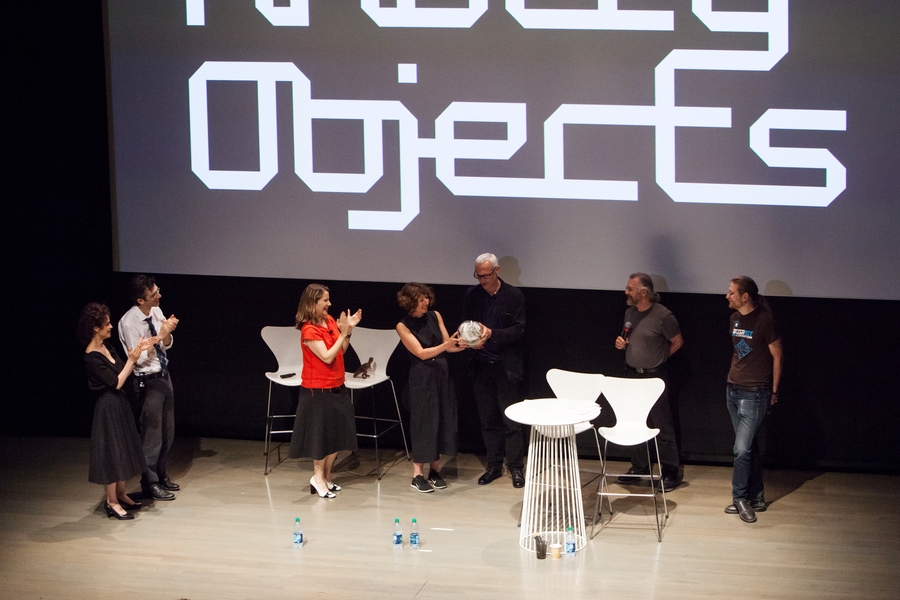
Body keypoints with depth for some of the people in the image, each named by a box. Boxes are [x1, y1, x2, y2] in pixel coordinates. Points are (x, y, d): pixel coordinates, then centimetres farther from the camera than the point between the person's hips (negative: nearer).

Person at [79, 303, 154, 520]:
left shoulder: (106, 347, 4)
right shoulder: (91, 358, -23)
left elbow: (122, 370, 8)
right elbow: (116, 382, -21)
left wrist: (136, 353, -2)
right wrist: (132, 359, -21)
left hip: (119, 404, 9)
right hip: (108, 408, -9)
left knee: (123, 449, 16)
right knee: (112, 451, 0)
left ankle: (121, 495, 28)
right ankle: (112, 502, 10)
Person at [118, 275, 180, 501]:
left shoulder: (156, 312, 0)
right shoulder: (129, 323, -22)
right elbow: (139, 358, -21)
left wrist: (168, 333, -13)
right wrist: (160, 335, -24)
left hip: (164, 376, 8)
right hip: (148, 381, -8)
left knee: (167, 431, 17)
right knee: (152, 434, 2)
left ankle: (162, 476, 33)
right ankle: (150, 484, 16)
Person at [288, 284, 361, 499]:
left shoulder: (330, 321, 5)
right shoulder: (309, 330, -18)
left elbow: (341, 351, 11)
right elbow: (327, 357, -23)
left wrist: (348, 330, -1)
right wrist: (342, 333, -22)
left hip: (337, 387, 8)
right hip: (317, 390, -8)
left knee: (337, 434, 11)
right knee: (321, 434, 2)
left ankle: (325, 476, 23)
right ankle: (318, 477, 14)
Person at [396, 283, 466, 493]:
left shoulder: (435, 316, 3)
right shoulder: (404, 326, -9)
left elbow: (446, 345, 3)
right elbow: (421, 353, -15)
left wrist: (459, 346, -18)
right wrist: (446, 345, -26)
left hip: (441, 373, 5)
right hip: (422, 377, -5)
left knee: (443, 420, 6)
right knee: (423, 422, -3)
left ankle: (434, 470, 17)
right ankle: (417, 474, 4)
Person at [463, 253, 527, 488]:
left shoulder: (514, 296, -5)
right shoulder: (472, 295, 6)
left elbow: (519, 330, -9)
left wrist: (492, 334, -22)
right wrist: (470, 340, -12)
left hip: (505, 367, -4)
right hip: (481, 367, 4)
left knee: (511, 421, -1)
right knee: (488, 421, 10)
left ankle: (516, 467, 7)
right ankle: (494, 466, 19)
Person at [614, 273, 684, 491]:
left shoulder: (663, 316, -15)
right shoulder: (630, 312, 6)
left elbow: (677, 342, -3)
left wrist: (658, 359, 3)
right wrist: (621, 342, 0)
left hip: (654, 377, -7)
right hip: (632, 374, 7)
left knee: (662, 425, -2)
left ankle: (670, 471, 4)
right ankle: (638, 467, 23)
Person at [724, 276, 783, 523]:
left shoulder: (764, 320, -14)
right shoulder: (735, 318, 8)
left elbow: (777, 356, -7)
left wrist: (774, 391, -4)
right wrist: (733, 376, 11)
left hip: (754, 393, -7)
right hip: (733, 390, 7)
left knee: (742, 448, -9)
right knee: (749, 447, 13)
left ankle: (740, 498, 3)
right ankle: (756, 498, 20)